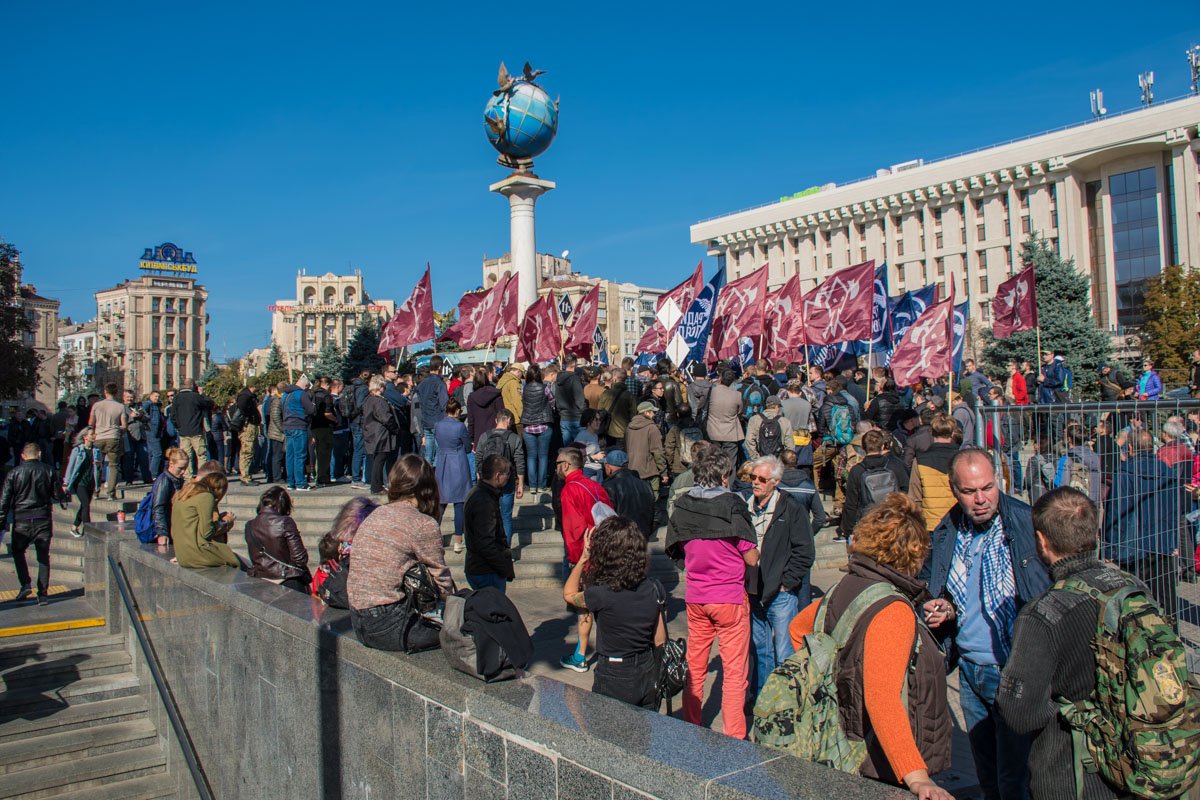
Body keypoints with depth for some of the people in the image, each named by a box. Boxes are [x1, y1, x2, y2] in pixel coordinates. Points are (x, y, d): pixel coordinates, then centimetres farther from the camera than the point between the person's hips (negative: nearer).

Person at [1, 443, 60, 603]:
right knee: (43, 557, 7)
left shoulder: (13, 473, -1)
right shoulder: (48, 470, -1)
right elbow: (56, 494, 4)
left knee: (17, 551, 20)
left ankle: (25, 584, 4)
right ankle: (42, 594, 6)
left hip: (21, 519, 0)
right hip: (43, 519, 0)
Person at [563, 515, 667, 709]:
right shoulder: (654, 589, -7)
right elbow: (660, 641, 2)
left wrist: (583, 558, 6)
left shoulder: (601, 595, -20)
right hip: (649, 675, 5)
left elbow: (569, 594, 4)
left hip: (614, 681, -4)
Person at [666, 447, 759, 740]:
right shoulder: (732, 505, -13)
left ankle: (691, 728, 26)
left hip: (695, 598, 5)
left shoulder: (682, 507, 0)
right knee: (735, 671, 5)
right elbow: (751, 558, -11)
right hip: (730, 597, -4)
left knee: (694, 667, 16)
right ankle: (734, 736, 10)